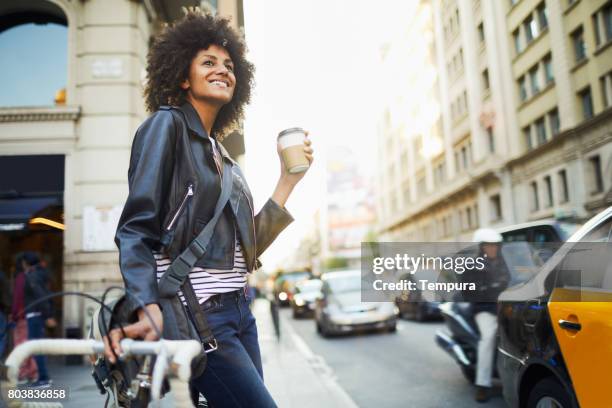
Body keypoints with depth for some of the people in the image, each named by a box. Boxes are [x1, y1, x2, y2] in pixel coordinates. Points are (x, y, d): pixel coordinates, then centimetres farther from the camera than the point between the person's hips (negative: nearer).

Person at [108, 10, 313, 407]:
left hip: (238, 310, 8)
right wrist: (149, 311, -27)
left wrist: (289, 179, 10)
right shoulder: (167, 124, -3)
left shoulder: (224, 157, 17)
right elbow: (135, 229, -13)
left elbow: (247, 245, 12)